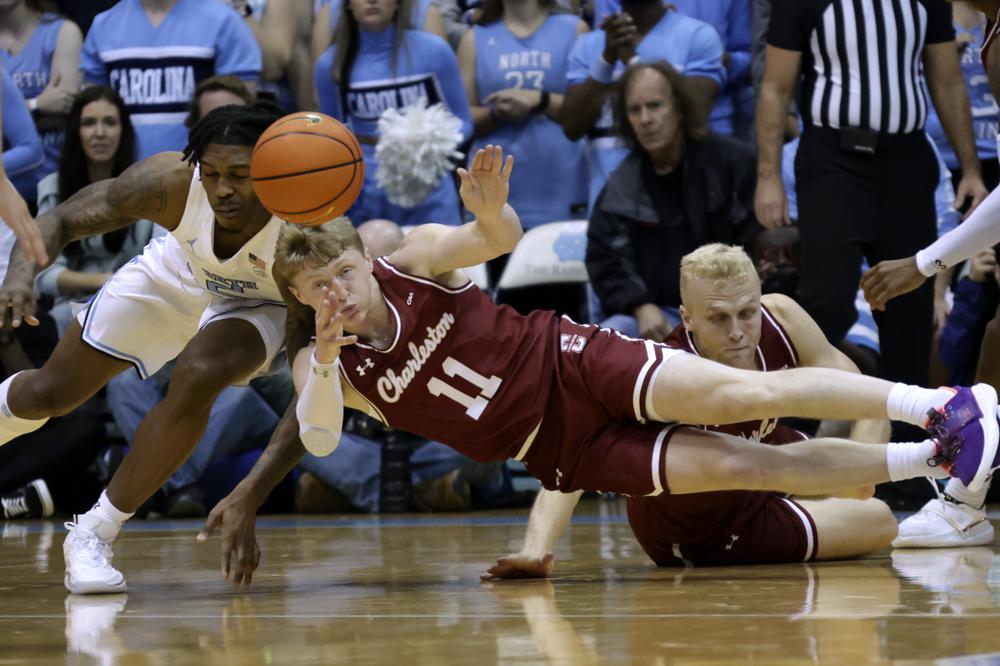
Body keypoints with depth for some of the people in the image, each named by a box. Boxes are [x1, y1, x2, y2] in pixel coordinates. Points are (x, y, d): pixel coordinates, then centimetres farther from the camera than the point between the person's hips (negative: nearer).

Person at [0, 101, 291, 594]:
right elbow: (57, 220, -22)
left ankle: (94, 535, -15)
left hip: (256, 305, -3)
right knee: (49, 393, 9)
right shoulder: (170, 183, -35)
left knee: (197, 378, -32)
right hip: (175, 275, 3)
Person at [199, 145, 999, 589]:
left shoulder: (414, 258, -8)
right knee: (747, 467, -10)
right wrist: (327, 361, -37)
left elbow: (503, 241, -20)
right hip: (560, 452, 1)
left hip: (572, 365, -1)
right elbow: (318, 440, -20)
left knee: (751, 393, -20)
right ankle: (928, 460, -4)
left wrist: (489, 212, -43)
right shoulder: (323, 363, -5)